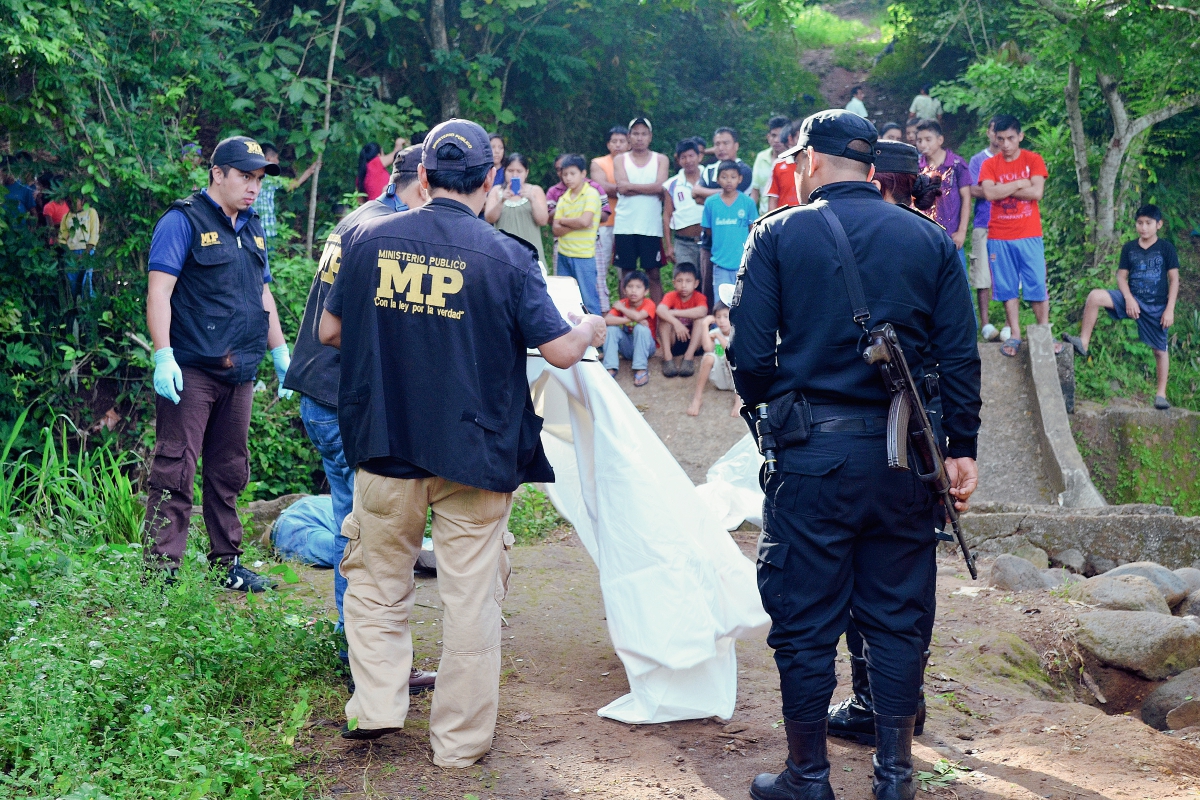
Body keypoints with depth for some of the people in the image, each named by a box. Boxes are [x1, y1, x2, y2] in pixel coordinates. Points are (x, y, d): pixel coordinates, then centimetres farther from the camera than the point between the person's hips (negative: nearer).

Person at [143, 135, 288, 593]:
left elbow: (264, 296, 25)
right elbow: (159, 291, -12)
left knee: (230, 472, 13)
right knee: (175, 471, -8)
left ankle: (226, 564, 23)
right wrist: (163, 356, -20)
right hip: (191, 370, -8)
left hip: (238, 372, 8)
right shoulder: (184, 221, -6)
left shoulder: (251, 230, 18)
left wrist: (281, 354, 21)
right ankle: (162, 571, -7)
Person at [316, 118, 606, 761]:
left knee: (378, 583, 21)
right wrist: (590, 328, 13)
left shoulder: (368, 240, -2)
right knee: (471, 599, 8)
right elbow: (561, 351, -9)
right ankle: (459, 742, 14)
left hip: (385, 446, 2)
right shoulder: (507, 257, -10)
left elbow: (330, 332, 8)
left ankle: (376, 704, 15)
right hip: (473, 454, -2)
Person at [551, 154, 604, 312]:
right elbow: (556, 230, 3)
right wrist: (576, 224, -12)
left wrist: (563, 220, -4)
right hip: (563, 255, 6)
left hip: (584, 256, -6)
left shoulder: (591, 194, -7)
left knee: (588, 299, -2)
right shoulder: (563, 198, 10)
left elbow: (584, 221, -19)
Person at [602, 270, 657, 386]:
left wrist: (621, 308, -20)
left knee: (640, 327, -32)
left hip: (646, 345, -3)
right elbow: (607, 320, -23)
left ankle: (641, 369, -29)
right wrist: (629, 320, -32)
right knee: (611, 329, -20)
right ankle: (611, 368, -25)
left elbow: (638, 316, -38)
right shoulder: (621, 303, -7)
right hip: (627, 346, 3)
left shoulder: (649, 304, -17)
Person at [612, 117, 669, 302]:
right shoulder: (620, 160, 9)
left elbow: (660, 187, -9)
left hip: (652, 227, 0)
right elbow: (622, 188, -7)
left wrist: (631, 186, -8)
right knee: (626, 273, 4)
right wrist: (649, 188, -8)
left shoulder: (660, 160, 8)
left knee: (654, 273, 1)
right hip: (625, 226, 1)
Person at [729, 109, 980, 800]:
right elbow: (960, 356, 2)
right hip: (905, 455, 3)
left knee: (806, 620, 7)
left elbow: (749, 354, -6)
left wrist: (770, 409, 13)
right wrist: (962, 449, 8)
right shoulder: (930, 239, 6)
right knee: (898, 616, 12)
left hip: (812, 455, -2)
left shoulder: (779, 235, -1)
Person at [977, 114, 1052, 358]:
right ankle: (1014, 335, 11)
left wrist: (1003, 190, -10)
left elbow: (1037, 192, -12)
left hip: (1029, 236, -1)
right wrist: (1020, 184, -10)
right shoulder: (989, 165, 4)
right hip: (999, 237, 1)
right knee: (1007, 288, 5)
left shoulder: (1033, 160, 2)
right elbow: (989, 193, -13)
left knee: (1037, 286, 0)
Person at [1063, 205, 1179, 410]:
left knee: (1160, 350, 3)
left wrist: (1170, 309, -9)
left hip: (1157, 306, -2)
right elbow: (1122, 276, 4)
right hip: (1132, 300, 2)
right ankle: (1083, 343, -18)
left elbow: (1174, 279, -3)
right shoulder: (1129, 248, 3)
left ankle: (1161, 393, 17)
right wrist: (1129, 299, -14)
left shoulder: (1166, 248, -3)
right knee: (1095, 296, -22)